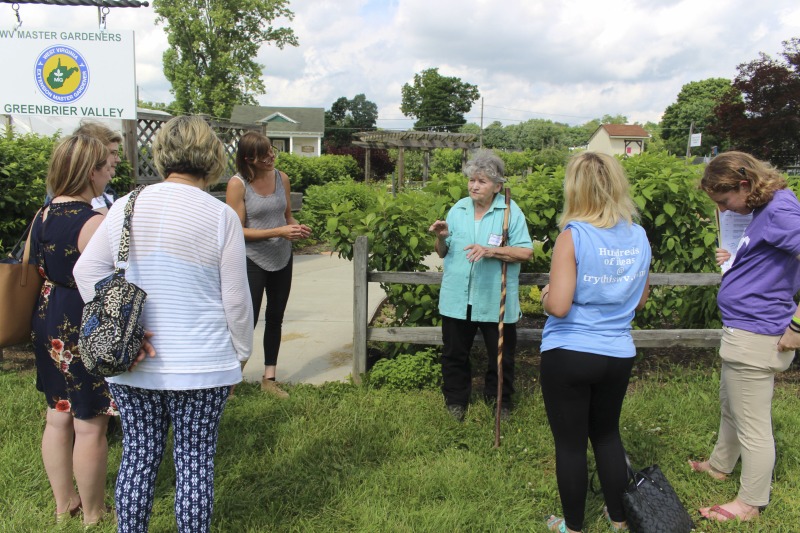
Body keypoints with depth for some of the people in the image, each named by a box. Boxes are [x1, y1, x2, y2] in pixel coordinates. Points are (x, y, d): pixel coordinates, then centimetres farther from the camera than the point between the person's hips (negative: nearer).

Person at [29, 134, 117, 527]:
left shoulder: (42, 216, 6)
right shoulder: (94, 223, -20)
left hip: (48, 326, 9)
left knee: (58, 417, 19)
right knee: (90, 427, 5)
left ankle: (64, 502, 35)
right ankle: (93, 514, 20)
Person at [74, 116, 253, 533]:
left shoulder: (126, 207, 2)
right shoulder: (221, 216, -9)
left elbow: (86, 271, 2)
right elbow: (235, 299, -7)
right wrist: (240, 354, 6)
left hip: (131, 365, 4)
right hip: (200, 365, -3)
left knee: (138, 458, 15)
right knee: (195, 463, 9)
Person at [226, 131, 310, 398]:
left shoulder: (282, 178, 1)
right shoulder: (238, 184, -14)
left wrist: (297, 227, -10)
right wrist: (278, 232, -23)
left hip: (282, 258, 6)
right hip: (252, 261, -5)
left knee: (275, 319, 14)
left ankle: (269, 378, 27)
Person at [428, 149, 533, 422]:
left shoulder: (511, 211, -5)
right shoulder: (458, 209, 7)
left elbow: (525, 252, -12)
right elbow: (442, 253, 11)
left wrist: (491, 251, -23)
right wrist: (441, 238, -11)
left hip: (495, 301, -3)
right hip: (456, 298, 3)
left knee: (501, 357, 12)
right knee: (454, 354, 14)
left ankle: (499, 403, 32)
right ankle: (455, 401, 32)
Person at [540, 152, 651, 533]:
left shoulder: (573, 236, -18)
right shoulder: (639, 237, 0)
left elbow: (558, 306, -23)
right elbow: (640, 301, 12)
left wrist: (545, 297, -3)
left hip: (568, 355, -5)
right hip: (618, 355, 5)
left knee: (570, 443, 11)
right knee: (607, 434, 24)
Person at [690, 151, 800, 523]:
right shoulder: (765, 208, 9)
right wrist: (736, 260, 8)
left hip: (755, 335, -10)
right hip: (742, 330, 10)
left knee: (753, 425, 5)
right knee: (730, 406, 27)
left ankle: (750, 503, 22)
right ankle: (720, 466, 47)